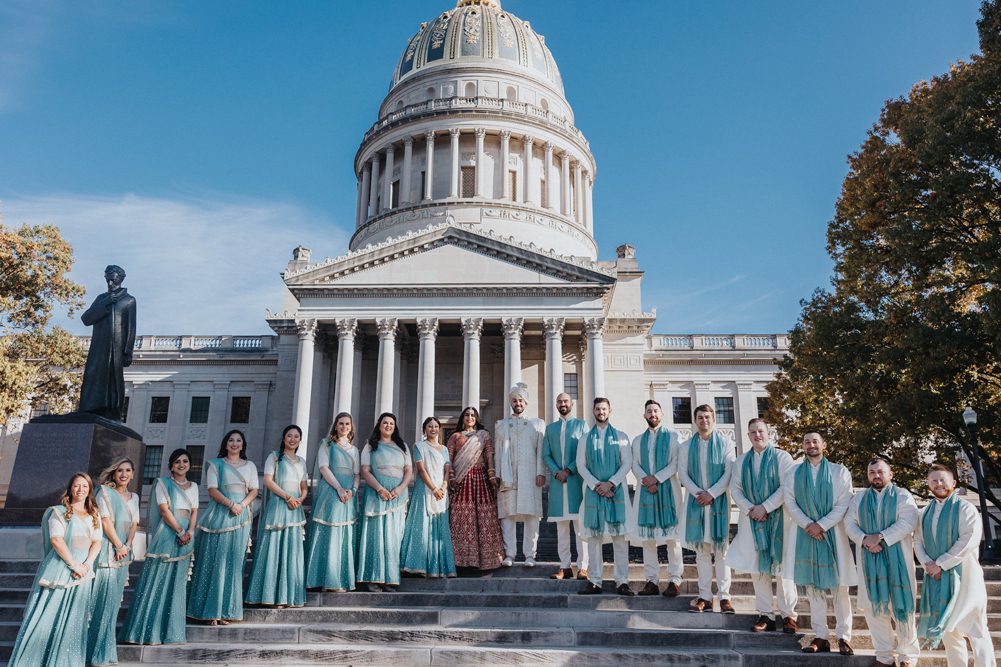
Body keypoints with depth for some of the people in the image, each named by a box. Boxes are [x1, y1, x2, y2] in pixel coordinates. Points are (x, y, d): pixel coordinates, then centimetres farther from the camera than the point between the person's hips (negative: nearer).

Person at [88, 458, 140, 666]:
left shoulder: (134, 497, 15)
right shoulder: (104, 491, -3)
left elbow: (134, 524, 11)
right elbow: (106, 521, -10)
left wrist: (127, 546, -4)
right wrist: (119, 545, -9)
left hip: (123, 554, 6)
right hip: (106, 552, -6)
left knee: (114, 602, 8)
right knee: (101, 601, -6)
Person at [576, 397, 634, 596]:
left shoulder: (620, 437, 8)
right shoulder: (585, 438, 11)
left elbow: (627, 463, 1)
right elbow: (580, 465, 5)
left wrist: (610, 483, -10)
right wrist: (596, 485, -7)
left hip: (616, 490, -1)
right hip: (593, 490, 1)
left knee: (619, 536, -3)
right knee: (594, 536, 0)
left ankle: (622, 581, 1)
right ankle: (595, 581, 4)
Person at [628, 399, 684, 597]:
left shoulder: (673, 436, 4)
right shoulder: (638, 440, 16)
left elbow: (676, 463, -6)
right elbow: (635, 464, 6)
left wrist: (656, 478, -14)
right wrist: (645, 480, -13)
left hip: (668, 488, -3)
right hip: (645, 489, 3)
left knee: (672, 535, -3)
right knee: (646, 535, 2)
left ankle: (675, 580, 3)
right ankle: (652, 580, 7)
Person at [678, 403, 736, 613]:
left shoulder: (725, 444, 2)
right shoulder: (688, 446, 9)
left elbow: (730, 472, -5)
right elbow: (682, 472, 4)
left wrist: (711, 493, -12)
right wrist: (698, 493, -9)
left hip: (719, 500, -2)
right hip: (697, 501, 2)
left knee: (721, 549, -1)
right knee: (701, 550, 4)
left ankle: (724, 596, 4)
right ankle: (705, 596, 8)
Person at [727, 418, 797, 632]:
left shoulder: (781, 457, -1)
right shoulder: (741, 461, 11)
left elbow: (786, 487, -9)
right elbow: (735, 488, 6)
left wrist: (765, 507, -14)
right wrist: (750, 509, -9)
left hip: (778, 518, -3)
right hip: (751, 518, 3)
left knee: (781, 564, -2)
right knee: (757, 566, 4)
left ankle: (788, 614, 7)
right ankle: (765, 613, 11)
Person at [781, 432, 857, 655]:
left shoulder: (839, 471, 2)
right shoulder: (793, 473, 8)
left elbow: (843, 504, -5)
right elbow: (790, 503, 2)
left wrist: (821, 525, -12)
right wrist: (807, 524, -11)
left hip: (833, 534, -2)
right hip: (805, 534, 2)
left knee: (839, 587, 0)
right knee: (813, 586, 4)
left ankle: (843, 637, 8)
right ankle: (820, 637, 10)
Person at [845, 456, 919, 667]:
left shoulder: (902, 496, 1)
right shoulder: (859, 498, 12)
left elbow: (907, 523, -12)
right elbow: (849, 522, 4)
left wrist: (880, 537, -19)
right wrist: (864, 539, -13)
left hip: (897, 559, -3)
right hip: (869, 560, 3)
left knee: (901, 607, 0)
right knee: (874, 606, 4)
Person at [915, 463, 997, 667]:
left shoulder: (965, 509, -7)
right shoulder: (925, 512, 12)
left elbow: (968, 541, -17)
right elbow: (918, 540, 12)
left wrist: (940, 564, -16)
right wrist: (927, 563, -7)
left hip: (962, 574, -6)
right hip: (936, 576, 6)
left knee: (974, 627, -1)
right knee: (946, 625, 12)